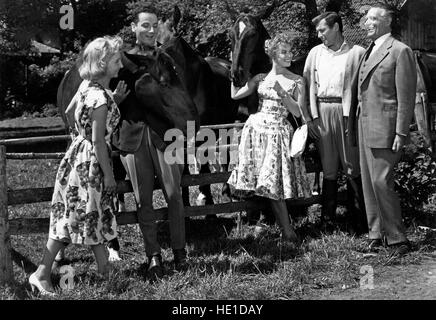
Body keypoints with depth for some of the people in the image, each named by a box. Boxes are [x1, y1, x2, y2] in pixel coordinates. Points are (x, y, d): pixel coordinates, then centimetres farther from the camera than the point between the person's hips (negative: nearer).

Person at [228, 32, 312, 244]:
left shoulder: (297, 81, 2)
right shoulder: (261, 78, 8)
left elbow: (298, 112, -5)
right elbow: (235, 95, 6)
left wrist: (282, 93, -17)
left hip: (278, 132, -2)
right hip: (257, 128, 3)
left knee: (273, 179, -6)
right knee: (268, 181, -1)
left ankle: (286, 228, 1)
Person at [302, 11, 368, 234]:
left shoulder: (357, 53, 1)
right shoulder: (315, 53, 12)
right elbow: (309, 86, 12)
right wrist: (310, 117, 3)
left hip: (348, 113, -3)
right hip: (322, 112, 3)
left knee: (352, 168, -1)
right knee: (328, 168, 7)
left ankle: (358, 224, 6)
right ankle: (327, 219, 14)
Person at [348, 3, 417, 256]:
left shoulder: (400, 51, -7)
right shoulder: (369, 52, 19)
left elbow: (406, 96, -11)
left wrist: (401, 133, -15)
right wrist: (353, 124, 13)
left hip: (383, 128, -8)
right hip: (364, 126, 8)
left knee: (381, 183, -11)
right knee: (369, 183, 9)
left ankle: (397, 239, -1)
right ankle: (377, 235, 17)